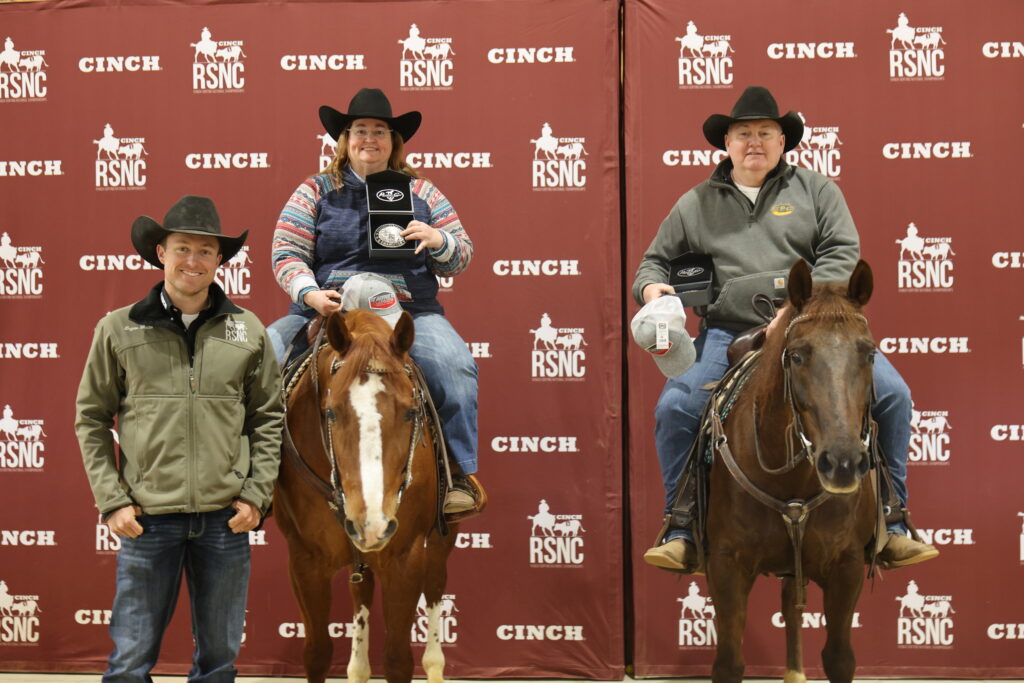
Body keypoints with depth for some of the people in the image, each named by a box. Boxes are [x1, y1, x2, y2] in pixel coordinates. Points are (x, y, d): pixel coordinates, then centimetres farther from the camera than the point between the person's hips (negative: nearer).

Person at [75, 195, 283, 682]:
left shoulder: (247, 331, 5)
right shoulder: (118, 330, 1)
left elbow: (269, 419, 9)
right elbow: (91, 419, 4)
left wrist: (256, 494, 0)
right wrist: (111, 500, -4)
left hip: (226, 517, 2)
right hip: (147, 517, -2)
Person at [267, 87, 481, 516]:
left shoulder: (421, 194, 14)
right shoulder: (315, 192, 11)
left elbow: (460, 259, 12)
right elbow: (285, 254, 3)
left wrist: (437, 241, -11)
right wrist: (309, 293, -16)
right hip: (324, 312, 1)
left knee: (454, 365, -28)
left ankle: (460, 474, -19)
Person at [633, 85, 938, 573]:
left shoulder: (816, 190, 10)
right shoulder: (696, 205, 15)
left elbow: (842, 254, 0)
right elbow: (656, 260, 22)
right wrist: (651, 286, -3)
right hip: (728, 333, 0)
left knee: (892, 394, -16)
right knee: (673, 408, -22)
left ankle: (891, 524, -2)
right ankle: (681, 529, -5)